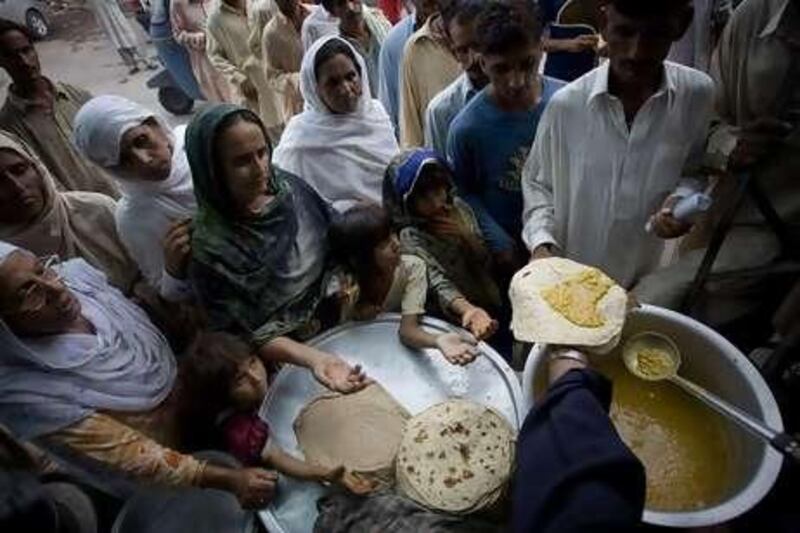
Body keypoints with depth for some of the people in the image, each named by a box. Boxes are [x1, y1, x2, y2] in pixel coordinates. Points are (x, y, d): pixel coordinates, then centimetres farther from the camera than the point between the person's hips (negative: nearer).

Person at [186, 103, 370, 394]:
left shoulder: (287, 186, -9)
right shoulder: (209, 247, -22)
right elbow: (251, 334, -18)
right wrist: (314, 358, -32)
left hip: (342, 315, 5)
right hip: (293, 349, -5)